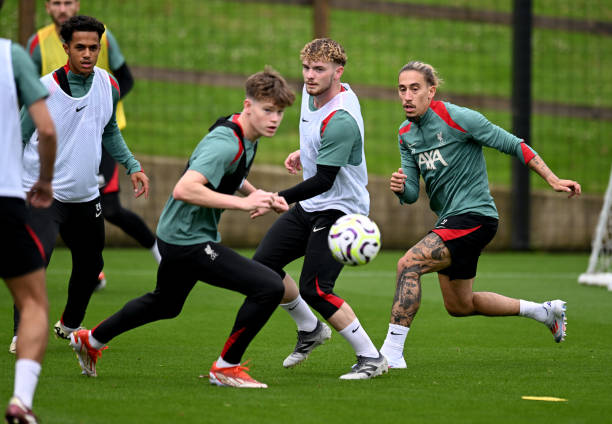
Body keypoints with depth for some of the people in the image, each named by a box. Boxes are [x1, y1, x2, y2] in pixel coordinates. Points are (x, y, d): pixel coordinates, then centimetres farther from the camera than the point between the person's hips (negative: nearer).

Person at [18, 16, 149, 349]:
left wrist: (132, 166, 12)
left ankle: (69, 326, 41)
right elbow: (20, 137, -4)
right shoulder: (45, 88, -14)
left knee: (90, 265, 17)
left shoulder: (108, 86, 2)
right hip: (43, 193, -6)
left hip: (85, 196, 6)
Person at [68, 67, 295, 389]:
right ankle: (226, 367, -5)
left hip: (176, 237, 11)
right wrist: (244, 203, -35)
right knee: (270, 287, -18)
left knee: (165, 304, 33)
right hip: (189, 242, -11)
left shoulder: (246, 138, 6)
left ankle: (91, 340, 51)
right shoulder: (226, 143, -26)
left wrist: (261, 196, 11)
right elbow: (184, 189, -37)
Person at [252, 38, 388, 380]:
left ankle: (371, 358, -5)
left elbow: (324, 181, -26)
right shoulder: (312, 92, 1)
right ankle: (310, 329, 25)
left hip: (340, 209, -9)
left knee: (315, 290, -16)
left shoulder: (340, 122, -27)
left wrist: (279, 199, -24)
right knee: (264, 264, 6)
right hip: (310, 208, 9)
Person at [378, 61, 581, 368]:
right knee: (459, 306, 18)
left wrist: (552, 180, -12)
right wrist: (400, 188, -17)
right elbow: (412, 195, 7)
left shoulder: (456, 118, -16)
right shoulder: (406, 134, 7)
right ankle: (543, 311, 34)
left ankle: (392, 352, -22)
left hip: (474, 215, -9)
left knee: (408, 264, -24)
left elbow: (513, 145, -10)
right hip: (450, 220, 9)